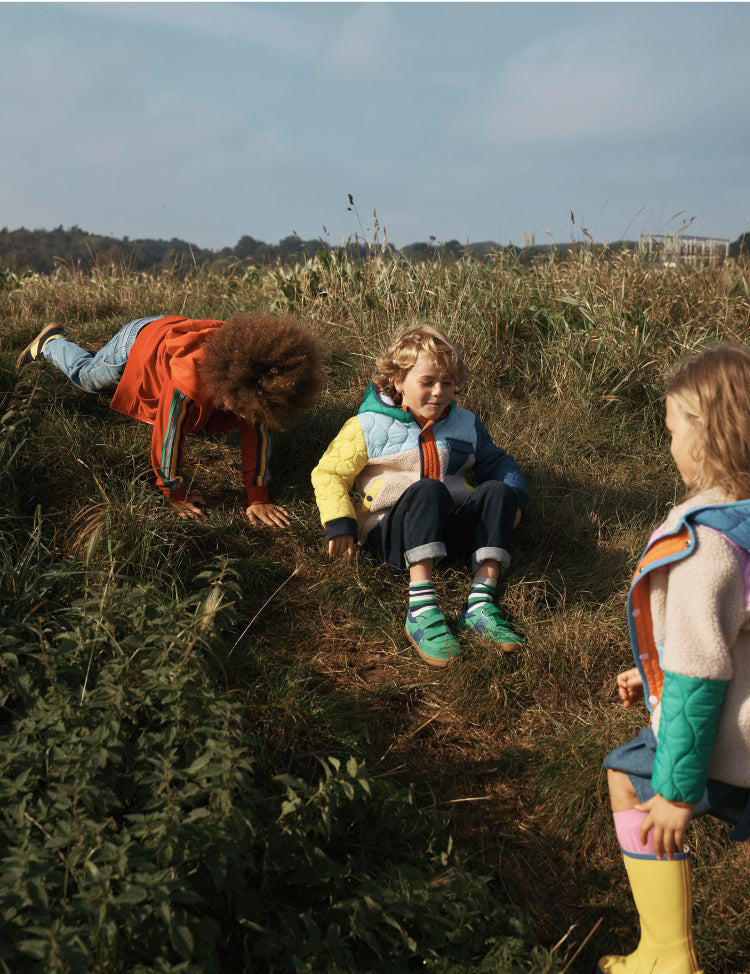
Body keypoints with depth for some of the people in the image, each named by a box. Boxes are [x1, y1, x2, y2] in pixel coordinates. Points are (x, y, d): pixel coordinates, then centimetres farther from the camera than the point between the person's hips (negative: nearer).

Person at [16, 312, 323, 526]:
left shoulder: (255, 384, -34)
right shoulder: (189, 377, -50)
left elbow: (257, 437, -26)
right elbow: (167, 436, -39)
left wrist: (257, 499, -26)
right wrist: (176, 495, -26)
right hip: (136, 342, -5)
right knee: (86, 377, 22)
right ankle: (50, 342, 51)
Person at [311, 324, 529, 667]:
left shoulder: (466, 424, 17)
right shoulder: (369, 426, 4)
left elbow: (496, 461, 25)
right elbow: (330, 473, 5)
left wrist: (513, 497, 3)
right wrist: (340, 524, -9)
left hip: (451, 528, 4)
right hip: (393, 532, -4)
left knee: (498, 491, -25)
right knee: (428, 490, -37)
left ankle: (480, 604, -32)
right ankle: (421, 609, -44)